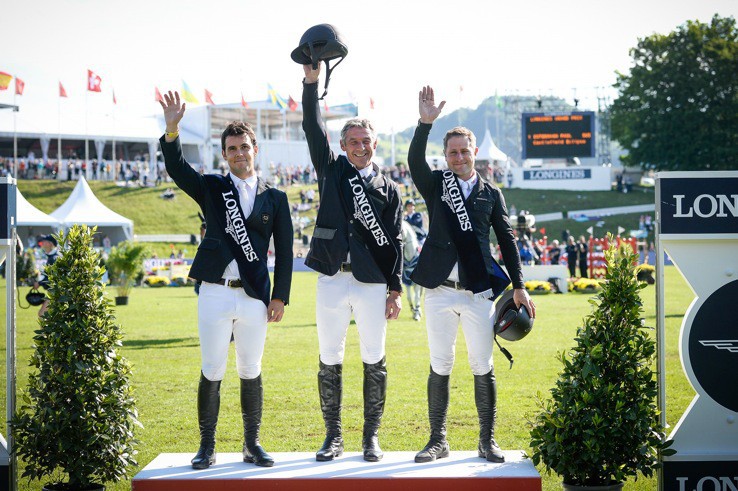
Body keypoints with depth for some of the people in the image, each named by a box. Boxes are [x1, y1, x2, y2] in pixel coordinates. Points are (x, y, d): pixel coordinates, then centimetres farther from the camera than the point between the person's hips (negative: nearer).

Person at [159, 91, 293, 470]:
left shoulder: (274, 198, 9)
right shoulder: (211, 188, 8)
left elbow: (284, 250, 8)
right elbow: (176, 169, -8)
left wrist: (280, 296, 1)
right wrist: (172, 129, -24)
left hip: (254, 297, 1)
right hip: (215, 294, -1)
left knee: (251, 372, 7)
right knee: (212, 372, 1)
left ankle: (252, 444, 17)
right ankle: (207, 447, 8)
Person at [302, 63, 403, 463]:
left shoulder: (388, 188, 8)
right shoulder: (332, 171, 10)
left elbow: (394, 243, 6)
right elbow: (312, 129, -3)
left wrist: (394, 290, 0)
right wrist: (311, 82, -14)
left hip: (372, 283, -1)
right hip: (332, 279, 1)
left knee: (374, 361, 2)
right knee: (330, 361, 3)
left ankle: (371, 437, 11)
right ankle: (333, 437, 12)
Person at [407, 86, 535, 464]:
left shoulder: (491, 194, 10)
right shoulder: (436, 185, 8)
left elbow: (507, 241, 11)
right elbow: (415, 161, -13)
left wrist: (519, 286, 5)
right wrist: (425, 123, -27)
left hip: (479, 291, 0)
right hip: (440, 290, 0)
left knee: (483, 367, 2)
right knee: (440, 366, 4)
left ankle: (487, 441, 10)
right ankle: (437, 441, 11)